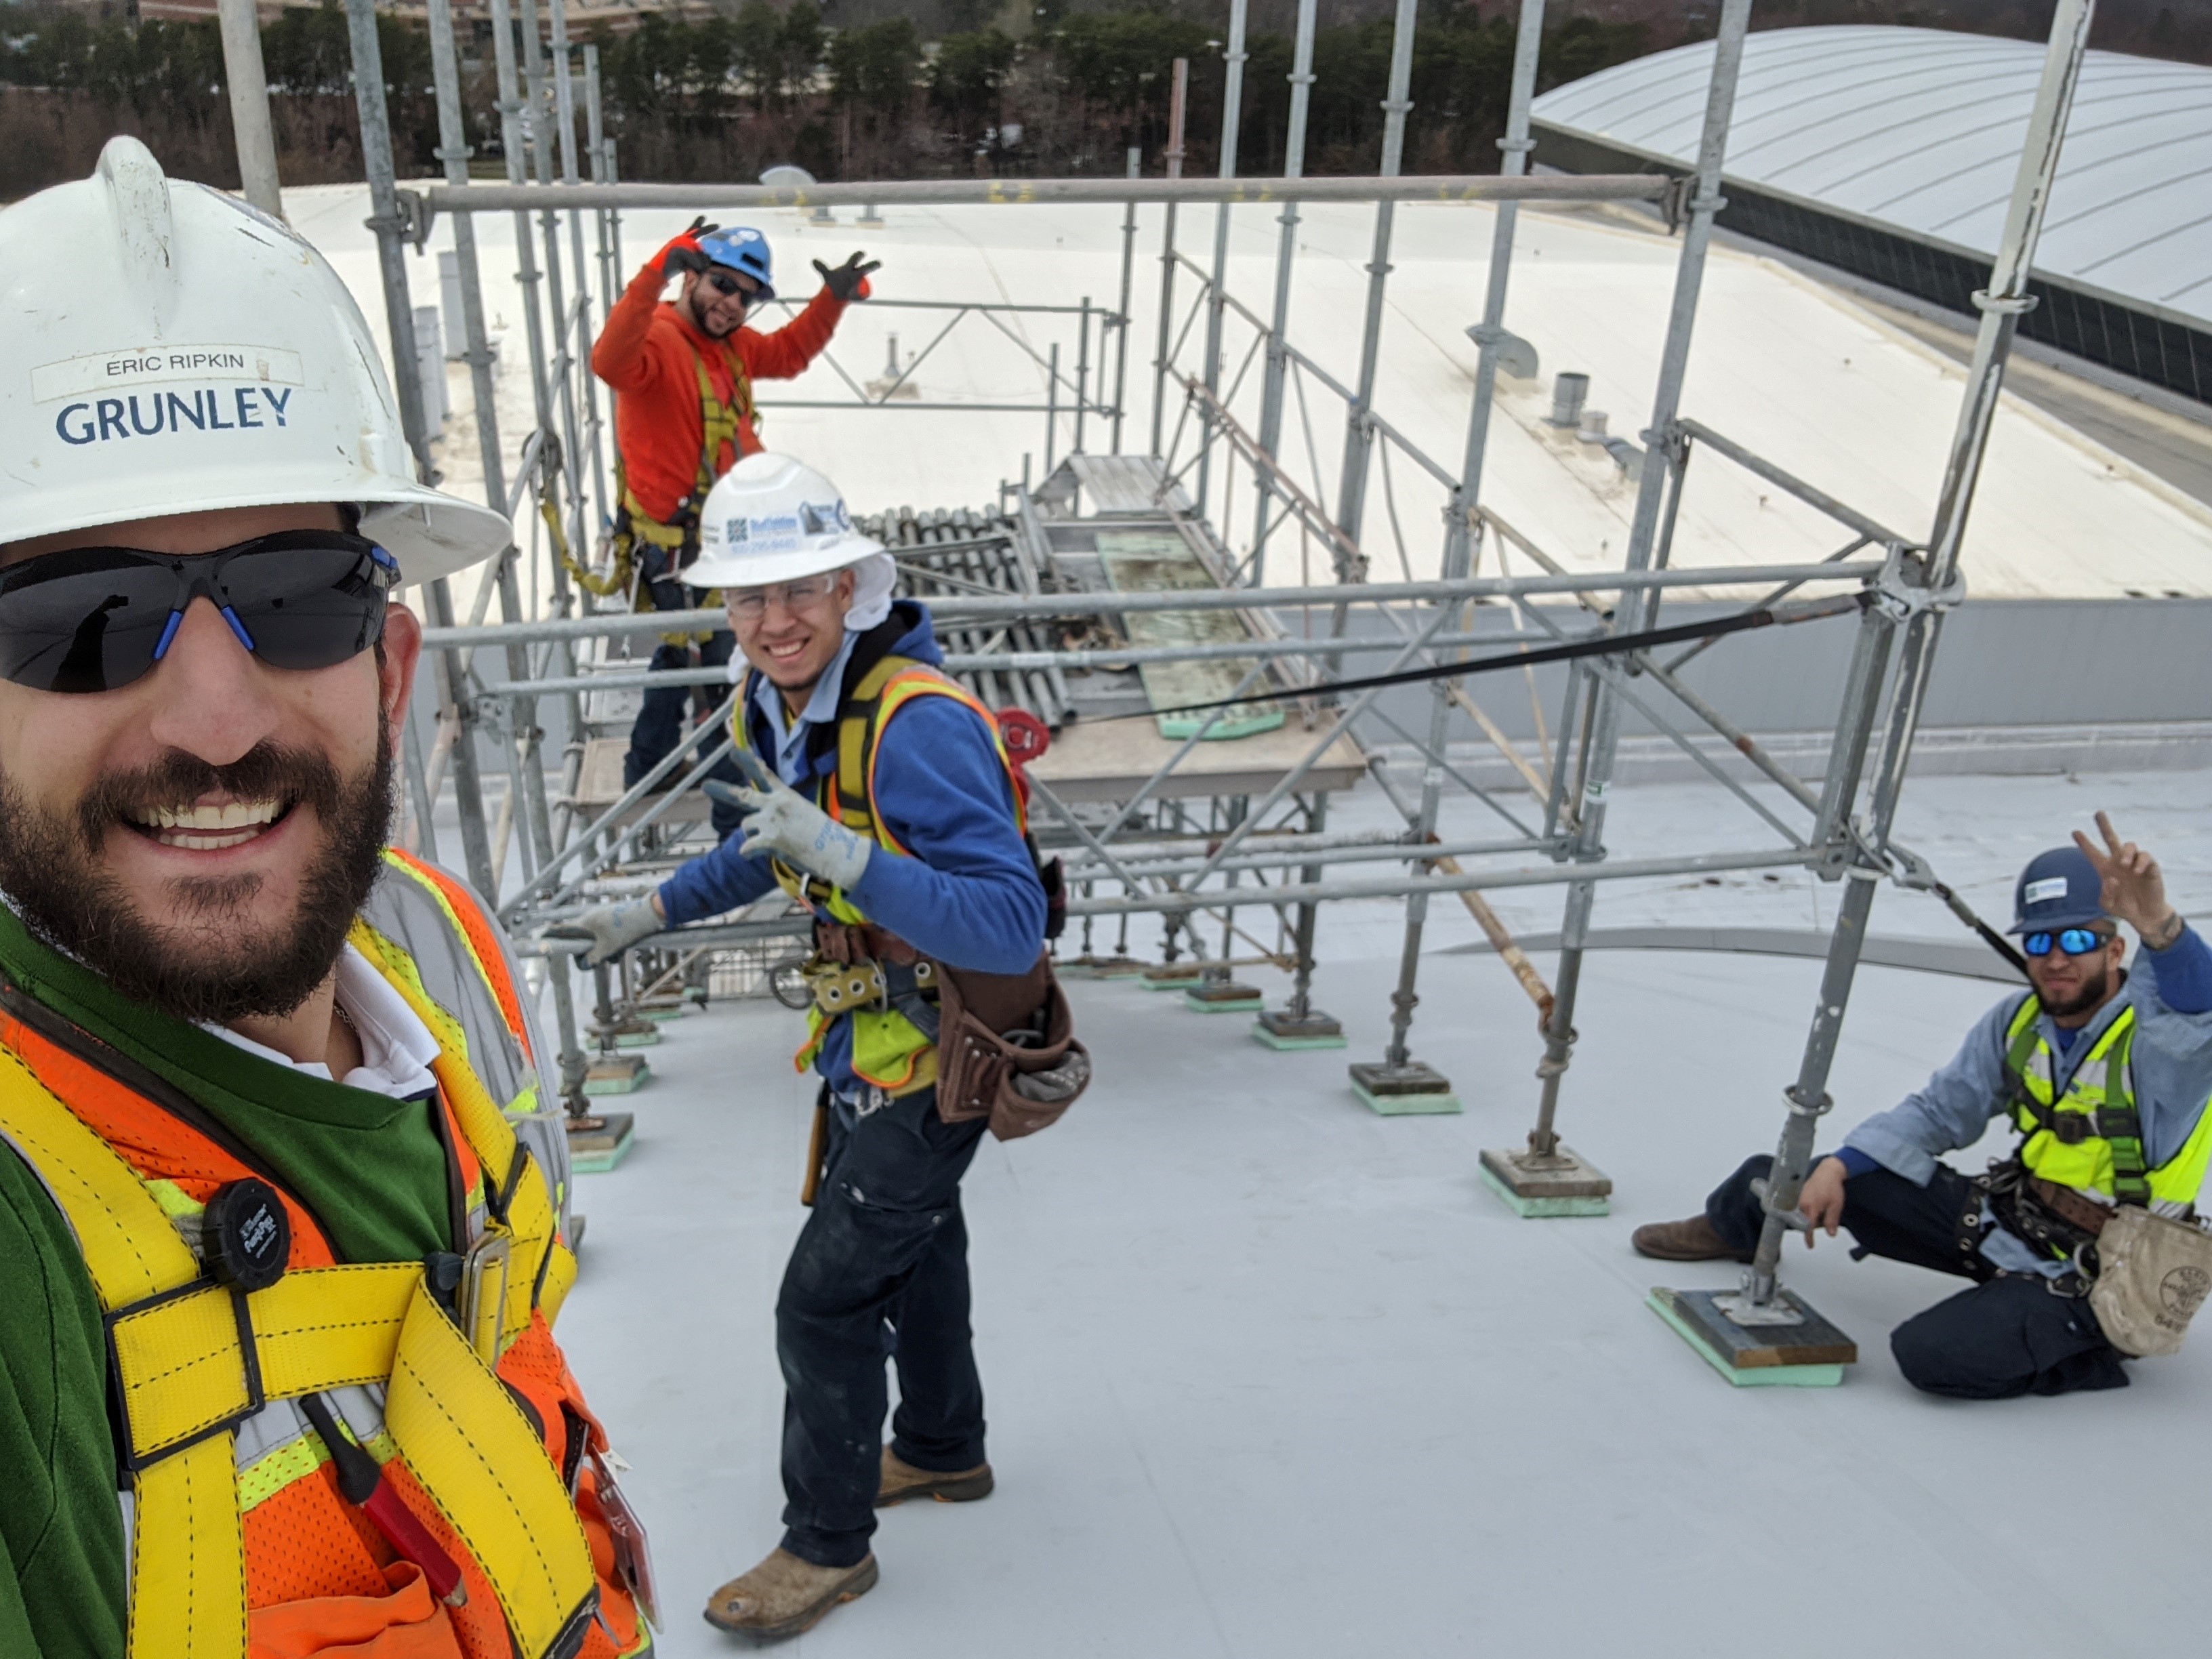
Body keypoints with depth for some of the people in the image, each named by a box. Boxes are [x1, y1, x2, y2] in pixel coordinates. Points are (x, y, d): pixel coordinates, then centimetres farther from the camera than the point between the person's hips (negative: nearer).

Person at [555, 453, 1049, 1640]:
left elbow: (1013, 927, -37)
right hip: (867, 1042, 9)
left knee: (823, 1306, 1)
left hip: (932, 1063, -8)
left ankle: (828, 1544, 24)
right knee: (913, 1245, 25)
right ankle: (942, 1449, 49)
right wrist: (653, 911, 18)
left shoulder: (919, 724, -32)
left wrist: (845, 858, -47)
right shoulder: (776, 704, -4)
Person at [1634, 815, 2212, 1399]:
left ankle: (2083, 1353, 0)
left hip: (2085, 1277, -7)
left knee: (1931, 1353, -29)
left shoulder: (2158, 1031, -21)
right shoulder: (2018, 1022, -2)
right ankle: (1733, 1224, 43)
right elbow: (1938, 1111, 7)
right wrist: (1838, 1165, -5)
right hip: (2005, 1218, 7)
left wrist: (2159, 926, -66)